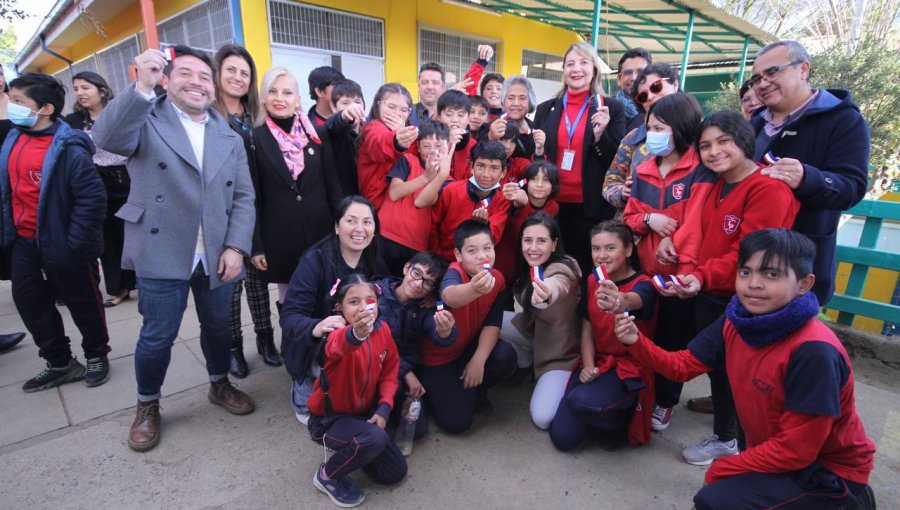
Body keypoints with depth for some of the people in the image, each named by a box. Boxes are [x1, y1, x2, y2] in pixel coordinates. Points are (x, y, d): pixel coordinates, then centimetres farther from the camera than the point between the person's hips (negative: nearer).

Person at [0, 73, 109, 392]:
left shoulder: (68, 148, -19)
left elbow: (92, 197, -22)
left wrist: (76, 242, -21)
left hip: (61, 244, -8)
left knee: (83, 303, 9)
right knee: (29, 302, 15)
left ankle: (97, 356, 30)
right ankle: (60, 363, 31)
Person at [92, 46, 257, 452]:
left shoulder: (230, 137, 10)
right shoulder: (146, 119, 1)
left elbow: (243, 197, 4)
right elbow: (106, 139, -21)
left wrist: (236, 247, -7)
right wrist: (142, 87, -30)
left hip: (218, 255, 3)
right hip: (163, 254, -3)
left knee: (218, 327, 16)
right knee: (157, 336, 7)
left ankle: (219, 385, 40)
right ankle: (147, 407, 31)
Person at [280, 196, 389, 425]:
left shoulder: (376, 264, 0)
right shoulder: (315, 260, -16)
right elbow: (290, 315, -23)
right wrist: (315, 328, -44)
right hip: (315, 347, -4)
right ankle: (305, 391, -1)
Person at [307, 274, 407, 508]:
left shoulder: (383, 330, -9)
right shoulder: (337, 333, -28)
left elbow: (389, 372, 3)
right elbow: (337, 347, -55)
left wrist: (384, 407, -11)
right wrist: (356, 334, -77)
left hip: (362, 412, 6)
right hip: (328, 417, -6)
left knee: (396, 472, 6)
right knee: (376, 438, -34)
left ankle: (352, 450, 29)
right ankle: (327, 475, -4)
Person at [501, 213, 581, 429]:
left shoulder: (562, 269, -31)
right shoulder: (529, 267, -7)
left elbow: (556, 286, -54)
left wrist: (546, 293, -78)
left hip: (562, 350, -7)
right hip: (536, 333, 7)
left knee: (543, 418, -20)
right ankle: (526, 364, 11)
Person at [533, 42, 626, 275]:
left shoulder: (611, 107, 2)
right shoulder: (546, 109, 10)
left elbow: (618, 161, -1)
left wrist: (600, 134, -15)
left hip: (592, 206, -2)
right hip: (553, 203, 2)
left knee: (587, 266, 7)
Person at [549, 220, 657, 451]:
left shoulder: (643, 284, -15)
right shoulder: (592, 280, 2)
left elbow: (634, 300, -42)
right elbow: (587, 329, 5)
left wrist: (621, 303, -67)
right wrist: (588, 365, -11)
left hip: (631, 367, -5)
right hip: (597, 362, 5)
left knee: (580, 401, -35)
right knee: (562, 438, -7)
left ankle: (623, 421, -1)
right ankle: (603, 415, 23)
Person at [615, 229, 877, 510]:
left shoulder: (813, 352, -30)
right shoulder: (735, 322, -10)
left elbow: (795, 449, -24)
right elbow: (683, 365, -4)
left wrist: (721, 468, -14)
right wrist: (636, 341, -22)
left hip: (831, 471, -6)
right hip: (774, 455, 6)